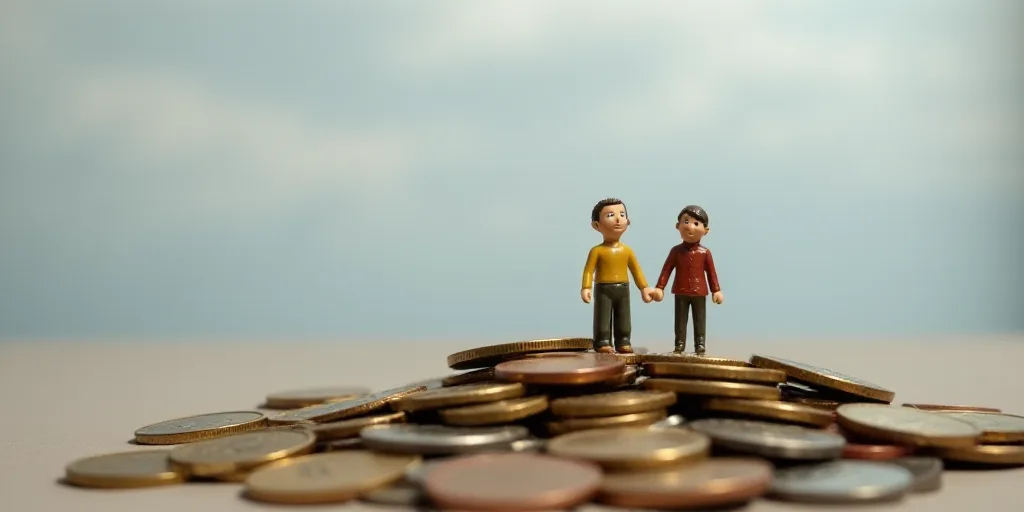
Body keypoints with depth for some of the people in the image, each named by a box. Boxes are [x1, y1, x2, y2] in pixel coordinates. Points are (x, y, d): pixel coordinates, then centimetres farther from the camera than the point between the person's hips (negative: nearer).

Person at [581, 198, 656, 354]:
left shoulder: (627, 250, 4)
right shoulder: (597, 250, -8)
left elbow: (636, 270, 10)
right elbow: (589, 270, -10)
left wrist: (644, 287, 9)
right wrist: (586, 288, -20)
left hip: (623, 289, 4)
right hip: (603, 290, -4)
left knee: (623, 320, 7)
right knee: (603, 319, -2)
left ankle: (623, 343, 14)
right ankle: (603, 343, 1)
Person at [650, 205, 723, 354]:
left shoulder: (705, 252, -3)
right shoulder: (676, 250, -3)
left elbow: (711, 272, 2)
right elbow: (666, 269, 0)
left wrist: (716, 290, 1)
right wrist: (659, 287, -5)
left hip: (699, 293, 0)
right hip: (680, 292, 0)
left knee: (700, 321, 4)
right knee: (680, 321, 7)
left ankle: (700, 345, 10)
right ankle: (679, 345, 13)